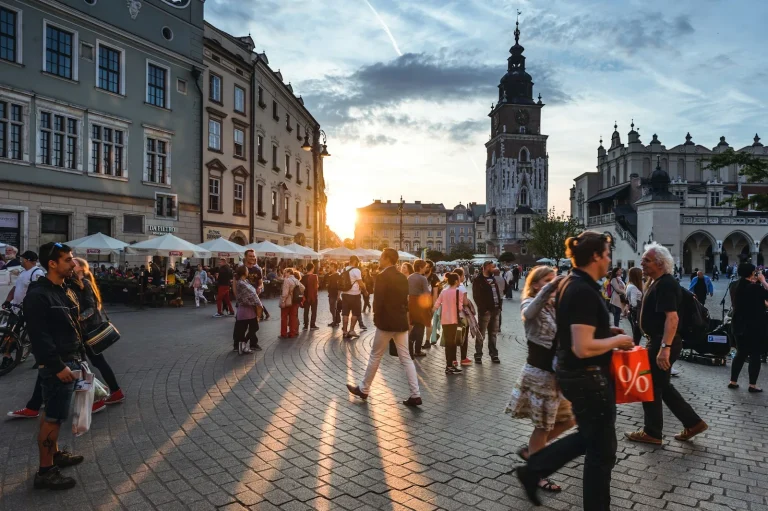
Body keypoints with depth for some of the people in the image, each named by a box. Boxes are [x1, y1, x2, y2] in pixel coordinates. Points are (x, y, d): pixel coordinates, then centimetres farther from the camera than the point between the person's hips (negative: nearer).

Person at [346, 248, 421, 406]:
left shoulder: (382, 276, -13)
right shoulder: (403, 277, 9)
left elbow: (378, 300, -17)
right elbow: (406, 300, 12)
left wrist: (376, 317, -3)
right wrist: (401, 315, 15)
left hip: (386, 322, -6)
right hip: (401, 322, 7)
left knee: (375, 356, 7)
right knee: (406, 358, 7)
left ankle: (363, 389, 21)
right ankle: (415, 395, 3)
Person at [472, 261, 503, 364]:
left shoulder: (493, 279, 17)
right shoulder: (478, 280, -6)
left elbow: (498, 293, 18)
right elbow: (476, 296, -12)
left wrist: (499, 306, 6)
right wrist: (483, 308, -17)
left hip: (496, 310, 7)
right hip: (485, 311, -7)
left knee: (493, 333, 13)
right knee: (481, 334, -2)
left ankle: (493, 354, 21)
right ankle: (478, 355, 4)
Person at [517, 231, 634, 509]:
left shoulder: (569, 284, 6)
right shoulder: (584, 291, -24)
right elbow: (583, 348, -29)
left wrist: (607, 330, 11)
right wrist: (617, 340, -14)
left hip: (573, 373, 10)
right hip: (588, 378, -10)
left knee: (589, 437, 25)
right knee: (602, 450, 8)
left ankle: (533, 470, 30)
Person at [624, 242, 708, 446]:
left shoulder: (666, 285, -20)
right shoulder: (658, 282, 13)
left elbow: (672, 317, -29)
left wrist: (665, 347, -34)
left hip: (663, 342, -10)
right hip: (658, 341, 10)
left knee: (651, 387, 2)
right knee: (662, 386, 18)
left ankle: (652, 433, 15)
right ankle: (692, 423, 26)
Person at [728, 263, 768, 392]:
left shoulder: (738, 286, 4)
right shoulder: (755, 287, -18)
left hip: (740, 326, 7)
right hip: (754, 327, -7)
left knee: (741, 353, 15)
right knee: (755, 355, 4)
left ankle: (733, 381, 16)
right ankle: (752, 385, 9)